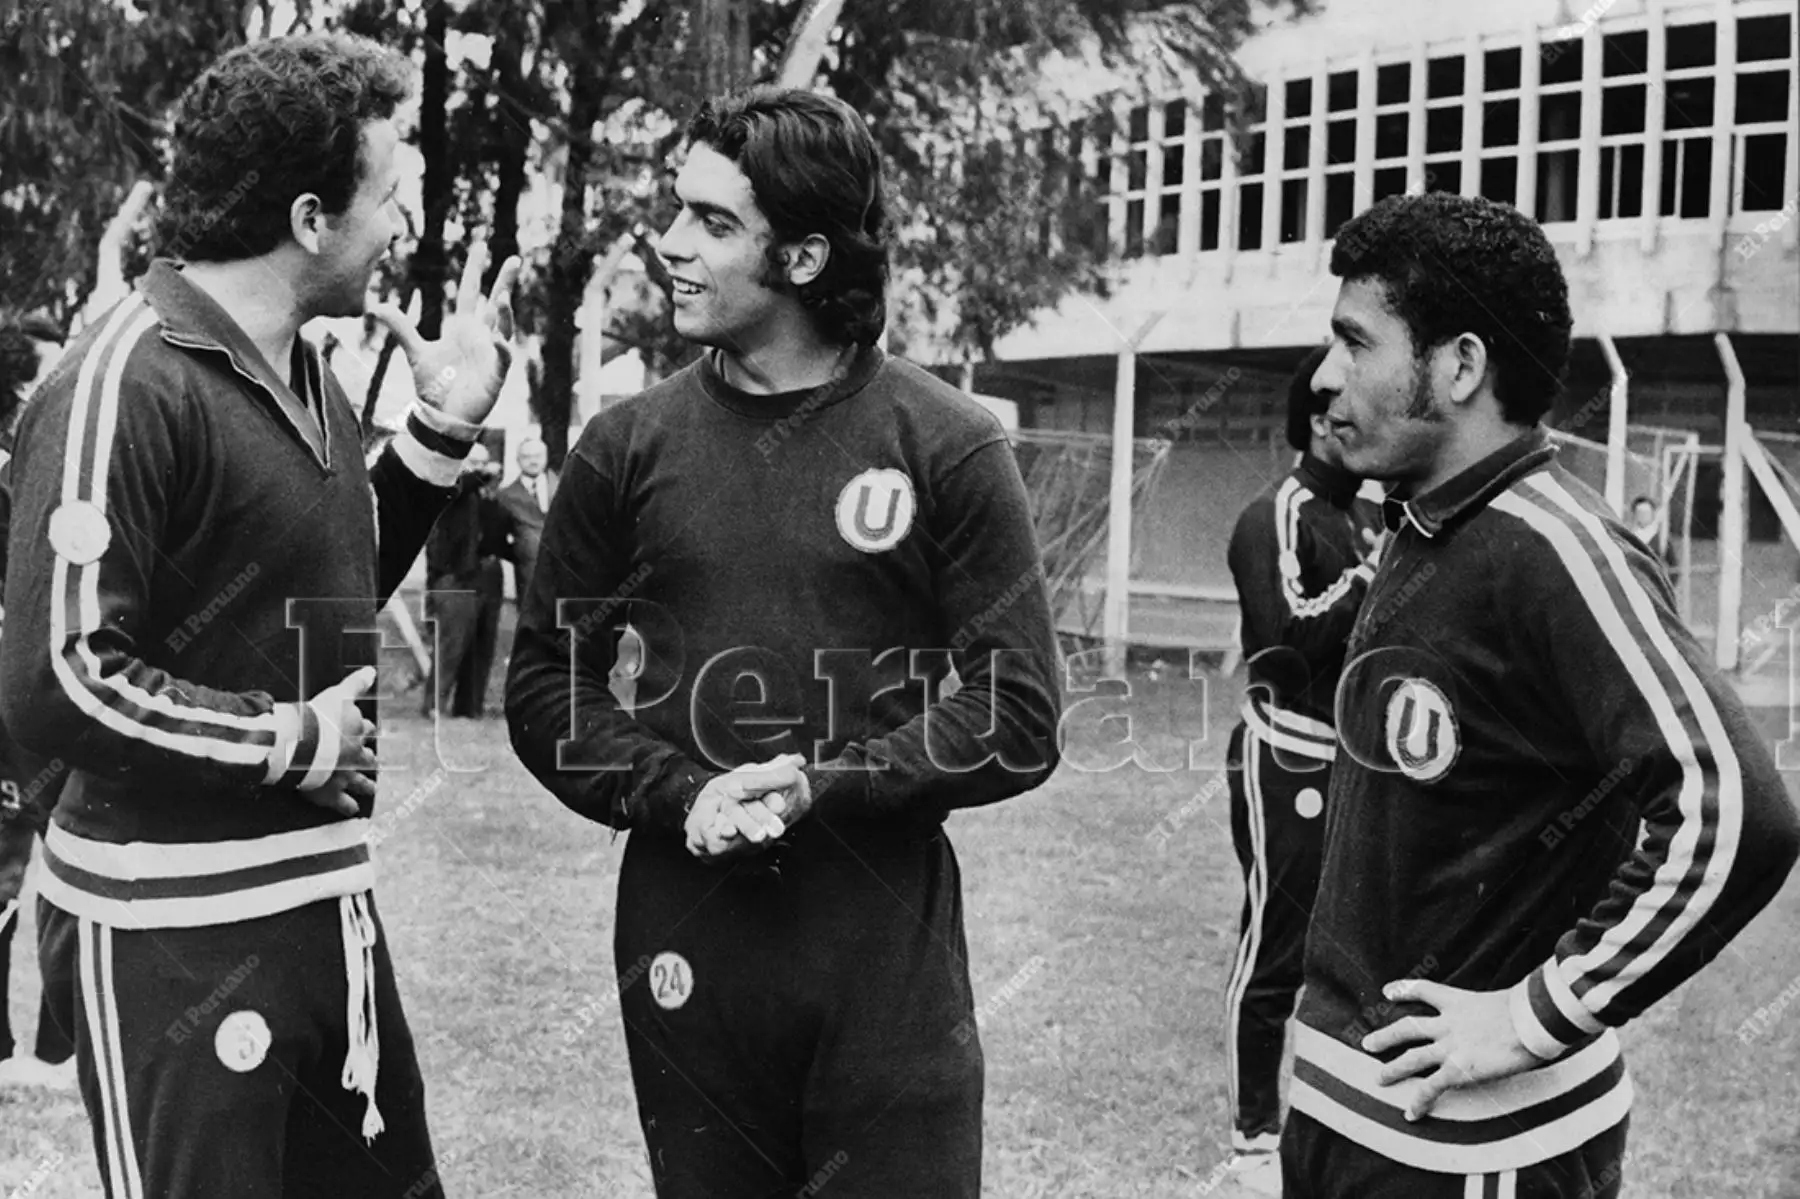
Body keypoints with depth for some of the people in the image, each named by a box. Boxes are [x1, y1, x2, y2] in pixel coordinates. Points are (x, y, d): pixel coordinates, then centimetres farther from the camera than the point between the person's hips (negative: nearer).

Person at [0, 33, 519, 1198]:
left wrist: (441, 431, 10)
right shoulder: (129, 383, -18)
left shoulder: (307, 376, 9)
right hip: (172, 934, -8)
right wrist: (294, 743, -14)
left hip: (325, 904, 9)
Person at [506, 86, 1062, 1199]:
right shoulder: (628, 446, 3)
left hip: (889, 941, -2)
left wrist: (824, 785, -15)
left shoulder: (949, 448, -4)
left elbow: (1019, 716, -4)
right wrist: (678, 797, -10)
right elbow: (546, 684, 7)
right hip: (685, 934, 2)